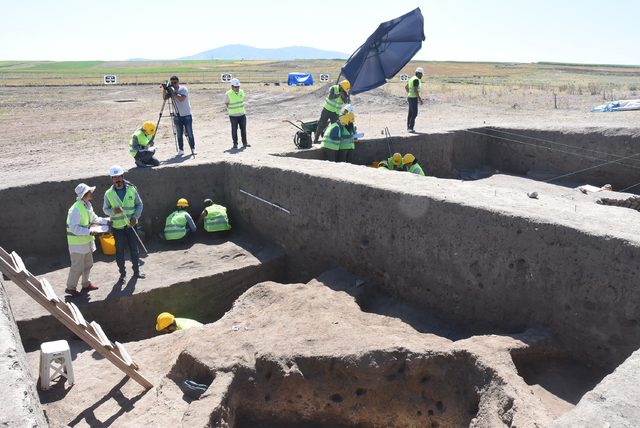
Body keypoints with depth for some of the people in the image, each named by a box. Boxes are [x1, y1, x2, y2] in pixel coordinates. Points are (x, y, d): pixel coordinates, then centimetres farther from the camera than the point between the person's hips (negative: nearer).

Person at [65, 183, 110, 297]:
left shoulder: (88, 205, 4)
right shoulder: (76, 209, -25)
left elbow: (94, 218, 18)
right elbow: (74, 228, -27)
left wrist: (106, 221, 7)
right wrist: (89, 232, -29)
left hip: (87, 241, 9)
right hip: (77, 243, -9)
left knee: (88, 264, 20)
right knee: (78, 267, 0)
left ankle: (86, 284, 35)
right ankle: (70, 287, 16)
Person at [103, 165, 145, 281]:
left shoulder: (132, 189, -4)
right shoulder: (109, 193, -4)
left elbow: (139, 204, 4)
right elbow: (105, 209, 4)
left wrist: (135, 217, -11)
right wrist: (113, 211, -19)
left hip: (131, 225, 1)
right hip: (117, 227, -1)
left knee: (134, 248, 11)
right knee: (119, 250, 7)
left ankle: (136, 271, 26)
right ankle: (122, 273, 22)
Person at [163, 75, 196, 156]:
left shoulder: (183, 89, -9)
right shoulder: (171, 90, 6)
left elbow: (181, 98, -23)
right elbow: (165, 97, -3)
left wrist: (173, 92, -23)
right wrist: (164, 89, -15)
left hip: (187, 115, -4)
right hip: (177, 116, 4)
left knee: (189, 133, 1)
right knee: (179, 134, 5)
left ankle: (193, 148, 10)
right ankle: (180, 149, 11)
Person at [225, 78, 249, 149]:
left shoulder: (242, 92, 2)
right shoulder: (228, 94, -12)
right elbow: (226, 103, 0)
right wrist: (231, 111, 2)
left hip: (242, 114, 4)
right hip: (233, 116, -4)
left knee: (243, 129, 7)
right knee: (234, 130, 3)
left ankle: (245, 143, 16)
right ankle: (235, 144, 13)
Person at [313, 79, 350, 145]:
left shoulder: (345, 93, 0)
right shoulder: (333, 88, -12)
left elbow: (346, 102, -11)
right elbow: (330, 97, -27)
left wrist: (344, 97, -29)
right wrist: (338, 94, -36)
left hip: (336, 112, 3)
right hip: (327, 109, -3)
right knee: (321, 124, -2)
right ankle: (316, 139, 6)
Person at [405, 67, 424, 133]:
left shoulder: (412, 79, 14)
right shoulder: (416, 80, -18)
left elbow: (406, 87, 25)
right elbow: (415, 90, -25)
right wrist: (420, 99, -21)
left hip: (410, 97, 10)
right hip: (413, 98, -10)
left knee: (410, 113, 12)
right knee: (414, 114, -10)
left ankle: (408, 128, 17)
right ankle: (410, 128, -13)